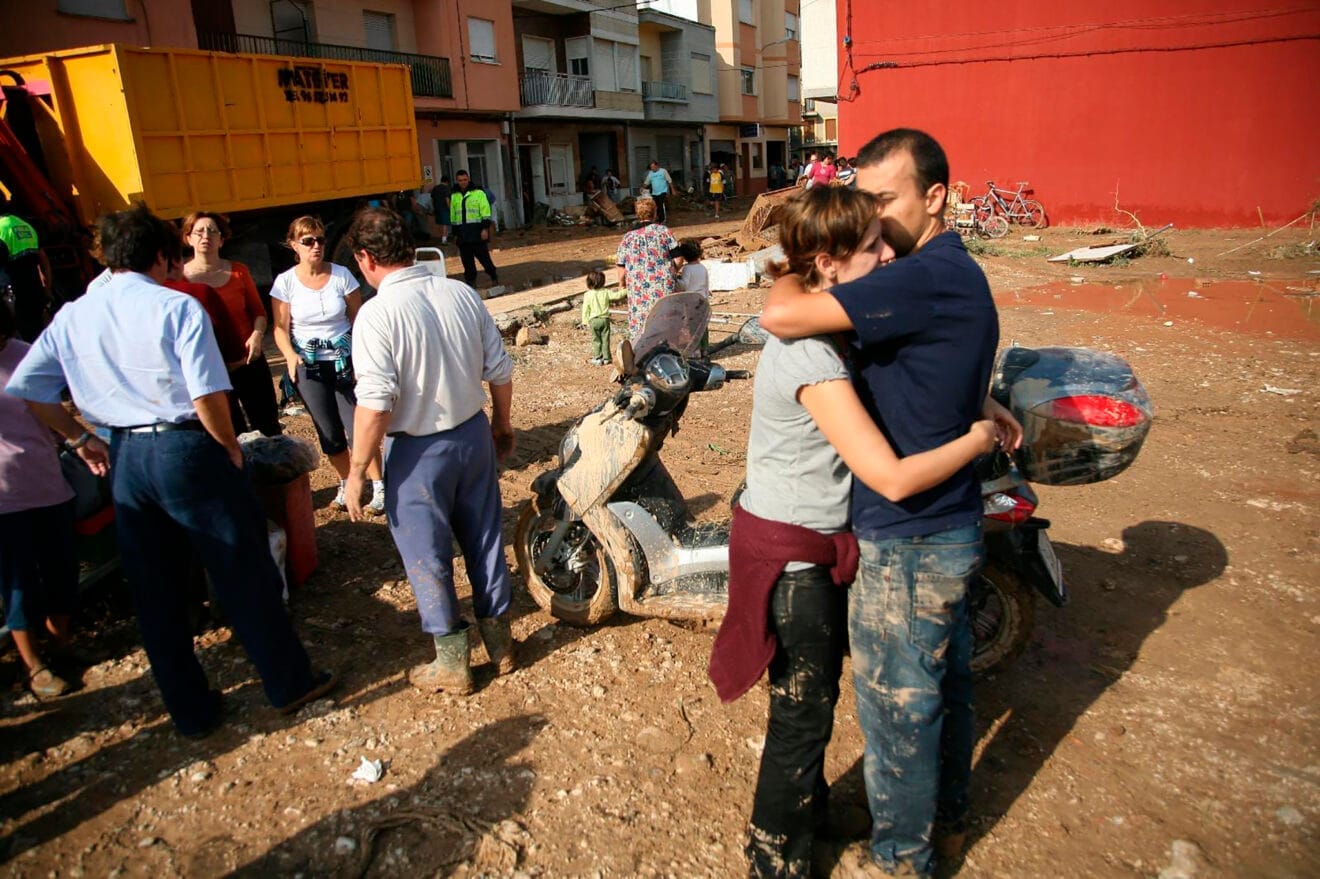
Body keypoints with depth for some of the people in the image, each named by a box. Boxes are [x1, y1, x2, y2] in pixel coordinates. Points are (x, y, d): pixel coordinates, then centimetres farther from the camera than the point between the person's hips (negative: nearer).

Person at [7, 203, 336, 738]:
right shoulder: (177, 307, -11)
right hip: (186, 450, -5)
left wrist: (80, 439, 18)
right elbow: (208, 397, -18)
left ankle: (191, 712, 28)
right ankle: (289, 684, 21)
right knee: (244, 575, 8)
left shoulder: (72, 316, 6)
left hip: (124, 458, 6)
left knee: (154, 593, 15)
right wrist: (231, 448, -3)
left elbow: (24, 390, 9)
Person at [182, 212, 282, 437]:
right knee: (234, 435, 9)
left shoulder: (238, 271, 3)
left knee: (269, 430, 9)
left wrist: (257, 334, -11)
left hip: (249, 362, 2)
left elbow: (259, 311, 8)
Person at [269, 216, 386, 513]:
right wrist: (291, 356, -21)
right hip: (309, 366, 1)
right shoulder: (285, 281, -3)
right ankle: (346, 484, 28)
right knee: (329, 433, 9)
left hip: (345, 361, -1)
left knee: (357, 428, -8)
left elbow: (358, 319, -2)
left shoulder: (341, 275, -4)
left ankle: (379, 487, 4)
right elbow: (281, 328, -3)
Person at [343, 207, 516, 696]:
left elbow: (376, 403, -23)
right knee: (485, 541, 18)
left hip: (418, 452, -5)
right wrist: (502, 425, 17)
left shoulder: (377, 314, -18)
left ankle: (451, 663, 23)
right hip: (474, 435, 6)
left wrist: (357, 470, -13)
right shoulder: (462, 294, -1)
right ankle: (499, 643, 33)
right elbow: (500, 370, 3)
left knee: (427, 558, 11)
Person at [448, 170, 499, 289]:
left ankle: (494, 278, 8)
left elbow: (485, 212, -5)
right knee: (467, 261, 5)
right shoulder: (454, 196, 15)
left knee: (483, 256, -4)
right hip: (462, 233, 5)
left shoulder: (478, 193, 1)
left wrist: (485, 228, -14)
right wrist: (455, 233, 17)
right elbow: (453, 216, 20)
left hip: (477, 232, -4)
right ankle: (470, 282, 12)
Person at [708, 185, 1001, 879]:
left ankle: (809, 810, 49)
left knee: (818, 690, 25)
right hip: (792, 555, -9)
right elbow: (892, 478, -31)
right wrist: (979, 438, -16)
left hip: (815, 542, 10)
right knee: (804, 713, 8)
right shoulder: (811, 358, -28)